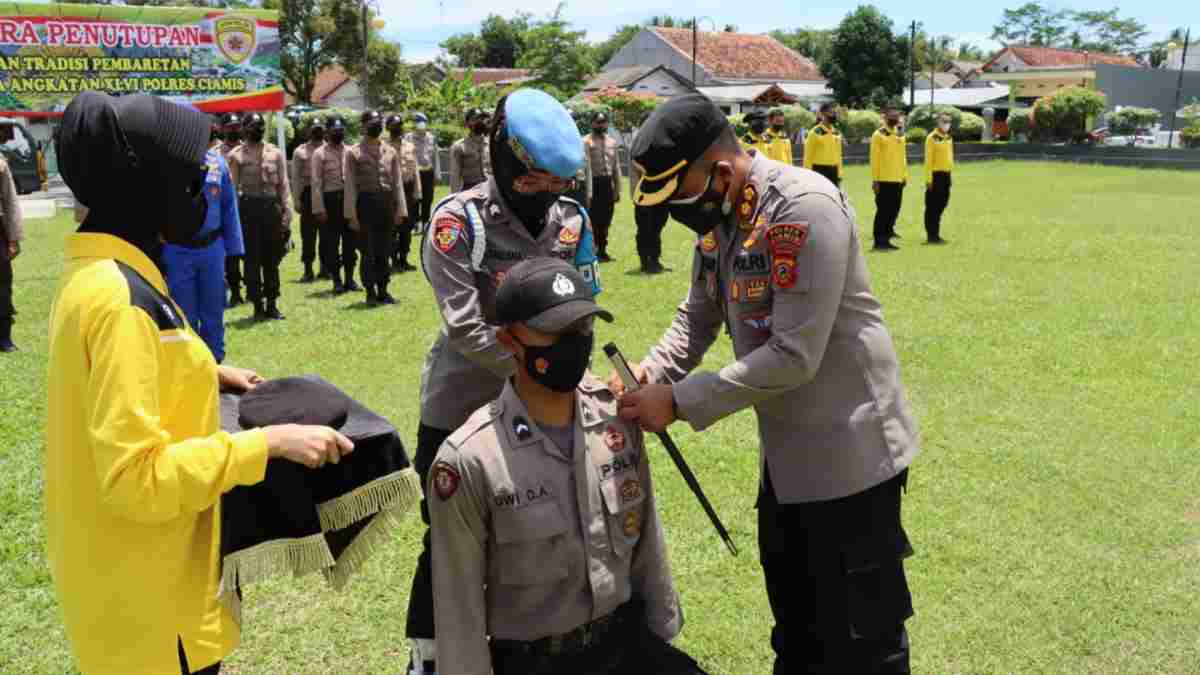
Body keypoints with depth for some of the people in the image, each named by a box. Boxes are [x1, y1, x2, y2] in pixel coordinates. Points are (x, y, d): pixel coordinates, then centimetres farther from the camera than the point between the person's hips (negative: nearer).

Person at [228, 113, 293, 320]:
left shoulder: (275, 153, 9)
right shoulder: (236, 155, 2)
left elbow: (283, 184, 8)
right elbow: (232, 187, 0)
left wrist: (287, 212, -1)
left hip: (271, 206, 2)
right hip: (247, 207, -2)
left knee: (272, 259, 8)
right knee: (252, 259, 2)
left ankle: (272, 304, 17)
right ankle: (258, 306, 9)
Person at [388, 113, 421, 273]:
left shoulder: (410, 146, 9)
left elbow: (415, 169, 9)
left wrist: (417, 192, 2)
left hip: (409, 188, 5)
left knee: (407, 227, 9)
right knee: (393, 227, 1)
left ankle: (403, 260, 19)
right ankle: (395, 260, 10)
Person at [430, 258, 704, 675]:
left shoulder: (617, 418, -4)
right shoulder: (468, 461, -19)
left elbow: (647, 544, 7)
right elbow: (458, 605, -11)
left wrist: (662, 634, 11)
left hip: (629, 639, 4)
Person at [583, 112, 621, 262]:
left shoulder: (612, 142, 13)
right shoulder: (587, 142, -6)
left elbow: (616, 167, 16)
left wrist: (617, 189, 12)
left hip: (608, 183, 6)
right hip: (594, 182, -6)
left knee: (606, 220, 11)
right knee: (594, 219, -5)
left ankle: (602, 250, 22)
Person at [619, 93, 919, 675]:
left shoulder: (804, 208, -25)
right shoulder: (717, 217, 3)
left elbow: (794, 355, -29)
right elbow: (697, 316, 12)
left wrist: (680, 400, -23)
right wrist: (651, 372, -8)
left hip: (848, 450, -9)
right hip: (785, 452, 9)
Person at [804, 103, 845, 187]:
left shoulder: (837, 133, 12)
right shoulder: (815, 132, -8)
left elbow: (838, 155, 17)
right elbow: (808, 156, -9)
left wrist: (839, 175, 12)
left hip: (833, 171, 7)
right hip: (820, 171, -7)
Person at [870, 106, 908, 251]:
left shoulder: (901, 135, 14)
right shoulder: (879, 135, -6)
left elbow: (903, 157, 19)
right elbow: (874, 159, -9)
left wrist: (905, 176, 14)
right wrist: (875, 179, -12)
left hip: (898, 180, 7)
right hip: (884, 180, -7)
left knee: (894, 209, 8)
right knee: (882, 210, -3)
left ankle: (886, 237, 17)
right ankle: (879, 241, 3)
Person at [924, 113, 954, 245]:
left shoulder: (949, 138, 13)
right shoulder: (932, 138, -10)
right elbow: (928, 160, -13)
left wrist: (949, 174, 16)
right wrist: (929, 179, -16)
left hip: (946, 175, 8)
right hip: (936, 175, -8)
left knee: (942, 205, 11)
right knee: (932, 206, -2)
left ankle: (936, 233, 19)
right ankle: (931, 235, 3)